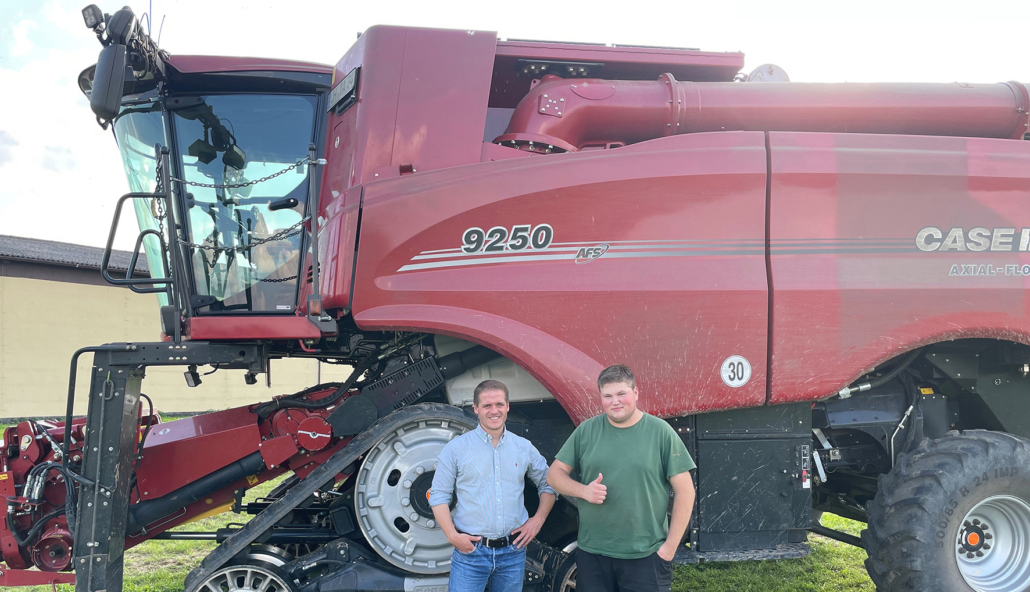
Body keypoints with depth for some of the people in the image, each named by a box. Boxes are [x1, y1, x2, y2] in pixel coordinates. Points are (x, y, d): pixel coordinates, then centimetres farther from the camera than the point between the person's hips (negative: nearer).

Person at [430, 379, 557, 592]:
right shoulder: (456, 448, -2)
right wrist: (452, 535, -12)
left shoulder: (524, 447, 7)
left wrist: (538, 520, 3)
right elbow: (439, 496, -2)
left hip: (513, 551, 3)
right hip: (470, 551, -3)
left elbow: (548, 484, 16)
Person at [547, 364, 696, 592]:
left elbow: (685, 491, -3)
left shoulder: (660, 432, -4)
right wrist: (583, 490, -13)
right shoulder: (586, 431, 2)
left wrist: (670, 547, -7)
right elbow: (554, 474, 7)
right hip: (591, 555, 2)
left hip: (646, 556, -2)